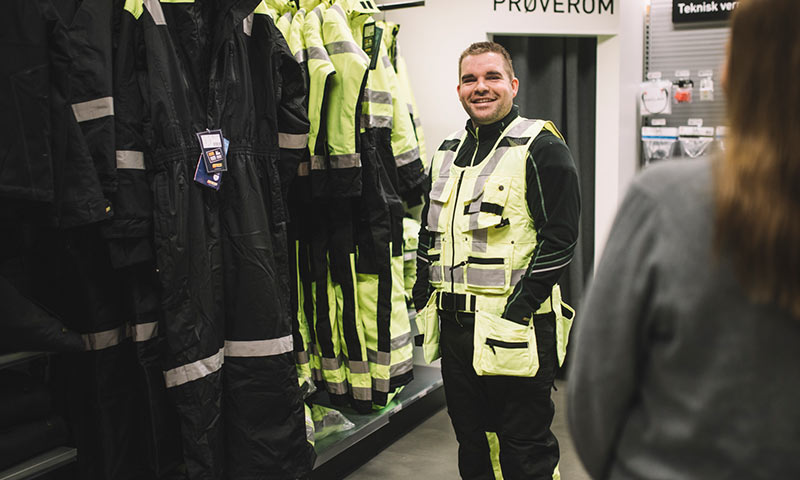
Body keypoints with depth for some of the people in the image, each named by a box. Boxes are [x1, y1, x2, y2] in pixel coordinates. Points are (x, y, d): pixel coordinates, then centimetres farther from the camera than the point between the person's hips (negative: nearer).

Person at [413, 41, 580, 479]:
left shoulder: (540, 148, -6)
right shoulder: (448, 153, 15)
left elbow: (560, 235, -12)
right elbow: (429, 232, 21)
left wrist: (521, 305, -18)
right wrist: (424, 295, 12)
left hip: (515, 327, -6)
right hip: (455, 325, 7)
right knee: (471, 441, 18)